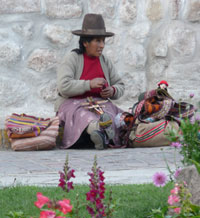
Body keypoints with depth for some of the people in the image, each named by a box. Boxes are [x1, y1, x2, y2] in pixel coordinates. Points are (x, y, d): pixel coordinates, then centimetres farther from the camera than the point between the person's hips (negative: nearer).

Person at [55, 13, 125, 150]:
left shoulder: (105, 61, 14)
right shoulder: (71, 59, -2)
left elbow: (120, 86, 19)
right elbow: (64, 87, -14)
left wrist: (113, 91, -6)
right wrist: (89, 84, -21)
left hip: (101, 103, 4)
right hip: (73, 103, -4)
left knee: (109, 115, -34)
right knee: (82, 116, -40)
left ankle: (102, 134, -67)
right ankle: (96, 127, -73)